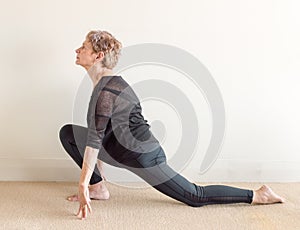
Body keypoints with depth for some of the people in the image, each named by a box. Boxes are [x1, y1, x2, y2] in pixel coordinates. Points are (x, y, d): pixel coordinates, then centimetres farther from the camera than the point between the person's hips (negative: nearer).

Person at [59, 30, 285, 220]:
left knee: (195, 196, -1)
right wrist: (98, 174, 25)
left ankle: (257, 195, 11)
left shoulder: (106, 91, -23)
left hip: (142, 156, -10)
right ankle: (99, 187, 9)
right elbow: (100, 137, 19)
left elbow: (94, 140, -28)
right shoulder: (108, 82, 11)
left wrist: (83, 184, -27)